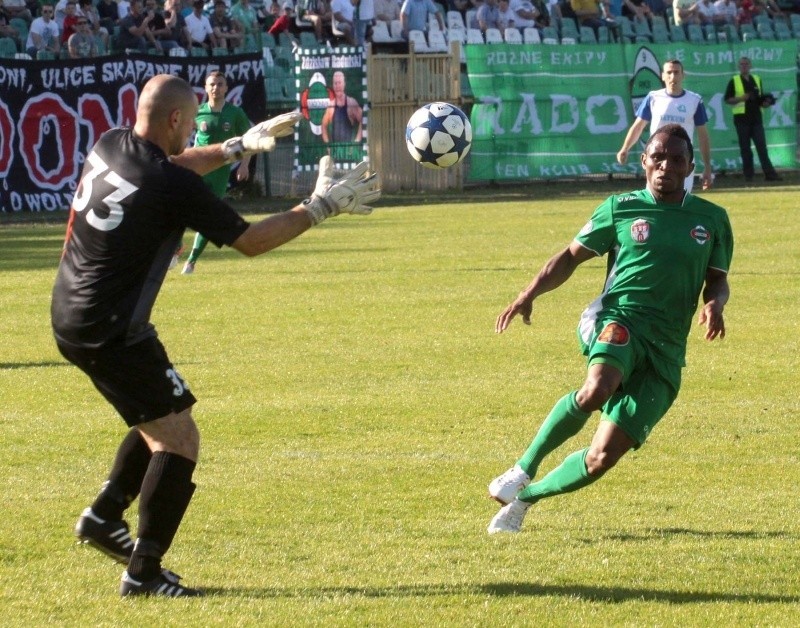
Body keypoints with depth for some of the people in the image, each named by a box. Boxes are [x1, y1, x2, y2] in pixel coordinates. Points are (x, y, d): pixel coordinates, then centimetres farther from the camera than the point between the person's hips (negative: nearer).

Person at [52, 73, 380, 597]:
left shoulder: (110, 146, 4)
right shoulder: (173, 185, -20)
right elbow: (250, 241, -12)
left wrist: (238, 147, 30)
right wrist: (320, 208, -3)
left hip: (70, 318, 9)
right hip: (112, 331, -9)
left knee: (160, 421, 25)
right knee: (179, 438, -4)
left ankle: (104, 516, 29)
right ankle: (143, 572, -5)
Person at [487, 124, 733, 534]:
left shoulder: (711, 219, 12)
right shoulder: (621, 208, 7)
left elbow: (717, 280, 21)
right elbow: (571, 256, 15)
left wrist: (714, 304, -3)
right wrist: (531, 293, 0)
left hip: (666, 350, 2)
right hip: (618, 319, -2)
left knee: (603, 457, -6)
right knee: (596, 391, -38)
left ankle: (526, 497, 18)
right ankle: (524, 468, -17)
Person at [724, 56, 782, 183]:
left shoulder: (757, 79, 13)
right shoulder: (734, 81, 2)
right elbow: (728, 99, -1)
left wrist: (765, 102, -1)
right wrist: (741, 98, -17)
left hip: (756, 118, 3)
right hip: (742, 118, -3)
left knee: (762, 146, -3)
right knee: (745, 148, 2)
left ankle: (769, 173, -7)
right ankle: (748, 174, 8)